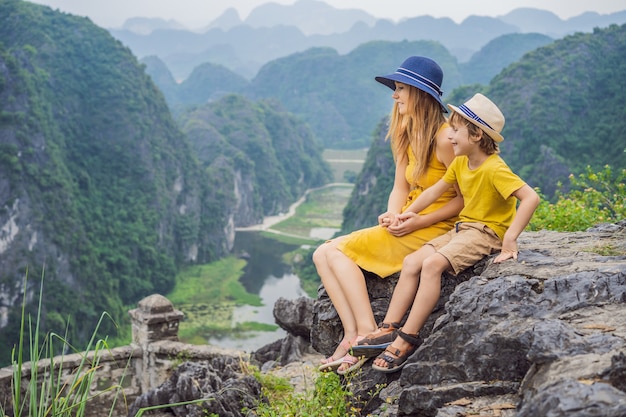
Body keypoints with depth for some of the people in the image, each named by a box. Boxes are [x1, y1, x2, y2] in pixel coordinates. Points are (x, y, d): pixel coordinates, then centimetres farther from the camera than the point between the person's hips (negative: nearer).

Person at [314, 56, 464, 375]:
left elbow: (466, 197, -16)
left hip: (432, 229, -9)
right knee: (322, 254, -4)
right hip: (408, 226, 9)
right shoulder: (407, 134, 13)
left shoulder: (444, 139, -14)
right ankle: (352, 335, -13)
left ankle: (368, 333, -13)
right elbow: (400, 187, 12)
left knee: (339, 251, -15)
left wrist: (416, 223, -20)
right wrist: (392, 215, -10)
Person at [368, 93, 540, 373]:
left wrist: (510, 238, -31)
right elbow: (437, 189, 19)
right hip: (462, 228, 9)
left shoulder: (494, 169, -20)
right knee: (411, 262, -8)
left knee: (432, 263, -29)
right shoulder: (461, 163, 8)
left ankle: (408, 339, -23)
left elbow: (531, 198, -29)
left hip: (486, 232, -9)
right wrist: (410, 212, 12)